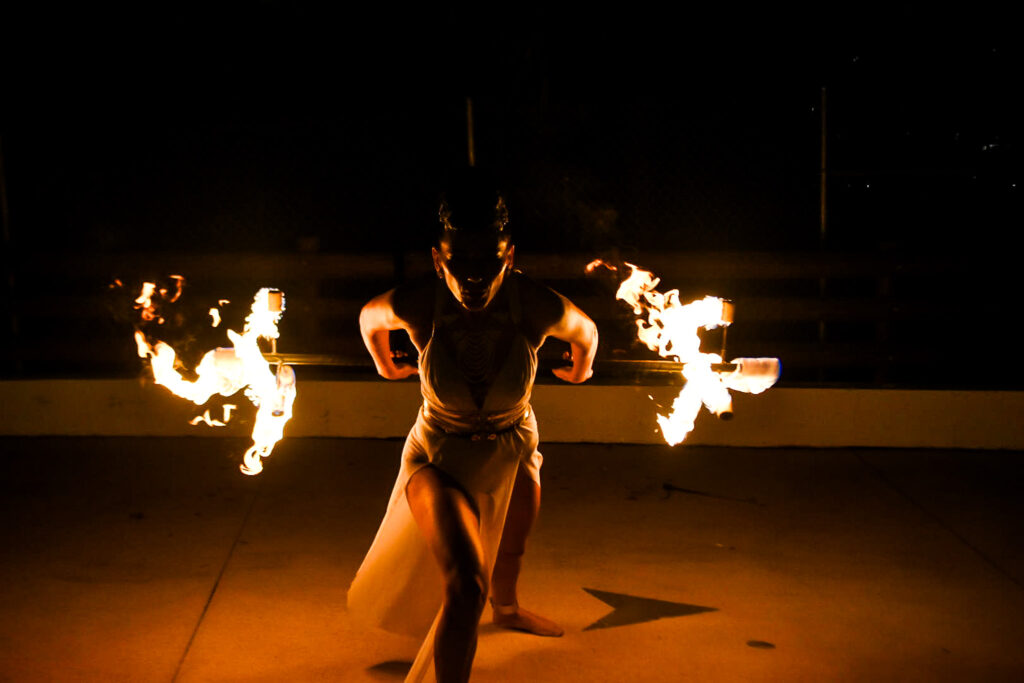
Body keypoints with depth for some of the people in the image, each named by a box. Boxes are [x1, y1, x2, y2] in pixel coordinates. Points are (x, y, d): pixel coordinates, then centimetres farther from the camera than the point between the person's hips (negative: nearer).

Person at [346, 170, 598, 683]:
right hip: (440, 460, -3)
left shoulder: (538, 307, -31)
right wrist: (384, 366, 12)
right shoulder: (417, 305, -32)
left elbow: (585, 331, -5)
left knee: (510, 547, 31)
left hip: (513, 452, 3)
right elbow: (370, 316, -6)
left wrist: (581, 370, 15)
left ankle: (507, 608, 66)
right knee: (465, 586, -25)